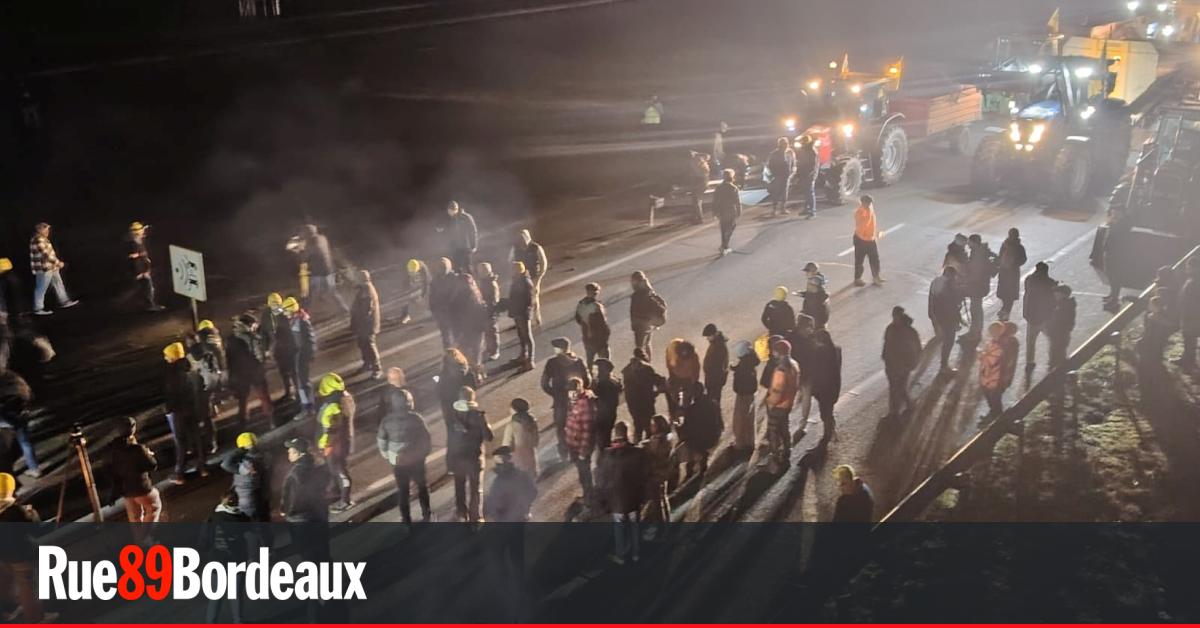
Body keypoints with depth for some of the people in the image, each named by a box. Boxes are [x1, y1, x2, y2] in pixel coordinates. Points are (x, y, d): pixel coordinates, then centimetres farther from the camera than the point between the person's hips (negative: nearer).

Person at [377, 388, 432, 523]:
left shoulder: (386, 420, -8)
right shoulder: (416, 418, -14)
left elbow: (381, 440, -1)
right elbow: (426, 438, -9)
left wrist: (387, 455, 15)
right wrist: (426, 452, 8)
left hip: (398, 461, 1)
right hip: (416, 459, -1)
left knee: (402, 490, 13)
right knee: (422, 486, 19)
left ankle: (406, 519, 17)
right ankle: (426, 514, 27)